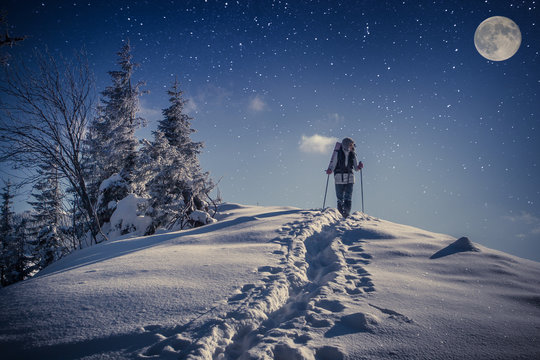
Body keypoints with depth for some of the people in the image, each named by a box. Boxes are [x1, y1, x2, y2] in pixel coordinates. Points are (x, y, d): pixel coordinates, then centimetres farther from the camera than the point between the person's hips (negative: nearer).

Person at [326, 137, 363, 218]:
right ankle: (340, 213, 11)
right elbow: (333, 164, -2)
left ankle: (347, 213, -8)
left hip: (350, 178, 2)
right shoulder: (337, 153, -1)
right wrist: (329, 170, -21)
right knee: (340, 197, 1)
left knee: (348, 197, -7)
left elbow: (355, 168, 12)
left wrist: (359, 167, -9)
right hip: (339, 178, -2)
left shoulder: (352, 154, 8)